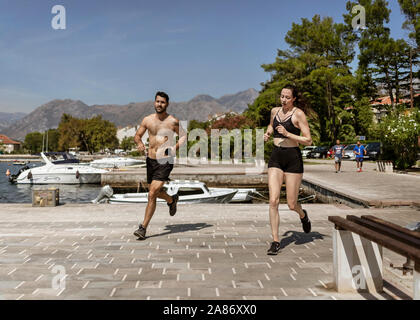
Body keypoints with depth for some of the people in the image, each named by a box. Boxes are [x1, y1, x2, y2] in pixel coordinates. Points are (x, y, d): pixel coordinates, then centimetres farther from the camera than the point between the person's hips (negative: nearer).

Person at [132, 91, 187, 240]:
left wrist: (175, 147, -12)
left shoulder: (173, 121, -6)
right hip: (150, 160, 5)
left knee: (152, 194, -13)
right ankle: (172, 200, 53)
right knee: (155, 192, 21)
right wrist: (139, 143, -10)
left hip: (165, 161, -5)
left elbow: (183, 135, 7)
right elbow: (137, 135, 14)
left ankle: (143, 227, -3)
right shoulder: (147, 120, 3)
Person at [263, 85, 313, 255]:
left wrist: (287, 134, -19)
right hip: (276, 158, 4)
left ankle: (303, 215, 41)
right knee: (273, 201, -9)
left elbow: (308, 141, -10)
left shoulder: (299, 114, -7)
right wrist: (267, 133, 11)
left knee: (291, 205, 3)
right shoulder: (275, 111, 10)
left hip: (293, 159, -4)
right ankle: (275, 241, 0)